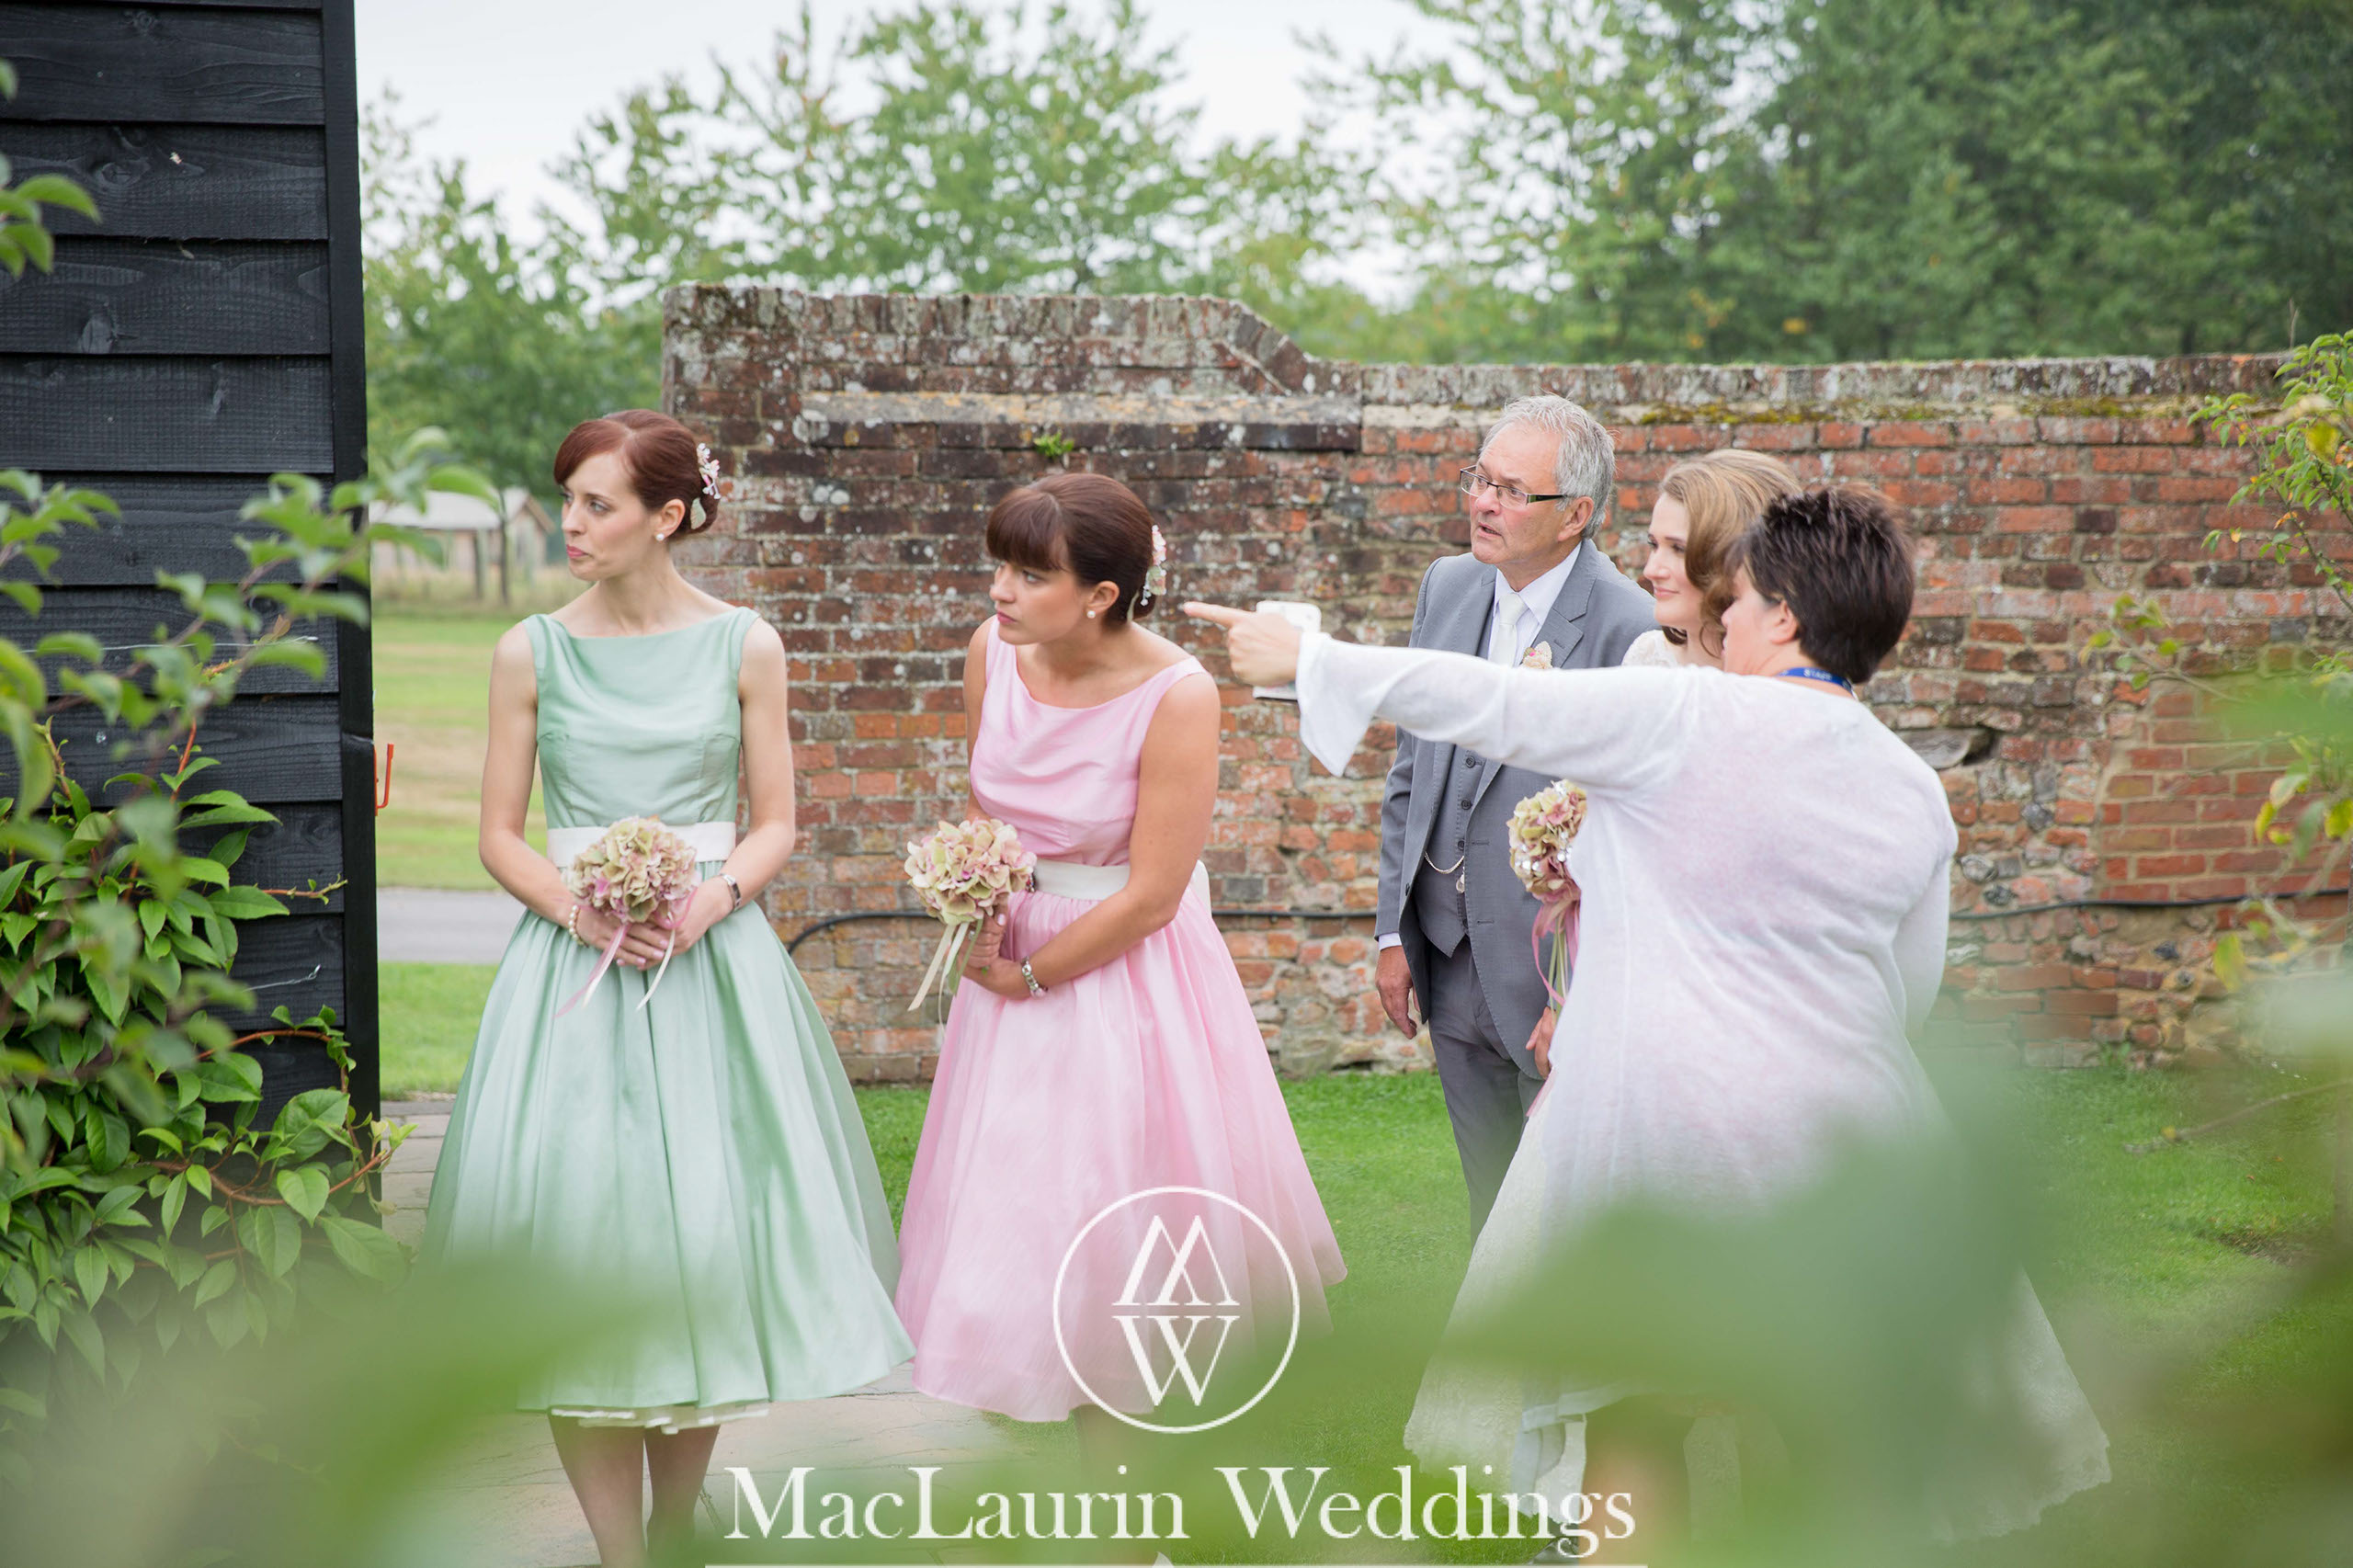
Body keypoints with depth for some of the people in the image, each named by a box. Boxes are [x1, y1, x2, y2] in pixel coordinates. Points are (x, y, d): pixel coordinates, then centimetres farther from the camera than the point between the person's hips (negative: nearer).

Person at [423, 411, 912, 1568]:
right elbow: (501, 837, 5)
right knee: (581, 1227, -4)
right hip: (571, 959, 0)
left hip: (714, 958, 0)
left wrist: (710, 898, -13)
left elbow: (776, 823, 5)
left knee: (706, 1225, 1)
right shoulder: (532, 654, 3)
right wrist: (579, 910, -13)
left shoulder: (743, 646, 2)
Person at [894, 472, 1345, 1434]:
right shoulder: (992, 654, -6)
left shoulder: (1175, 695, -23)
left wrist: (1028, 976, -10)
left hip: (1129, 971, -6)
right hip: (1020, 952, 6)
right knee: (1014, 1205, 11)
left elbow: (1151, 896, -19)